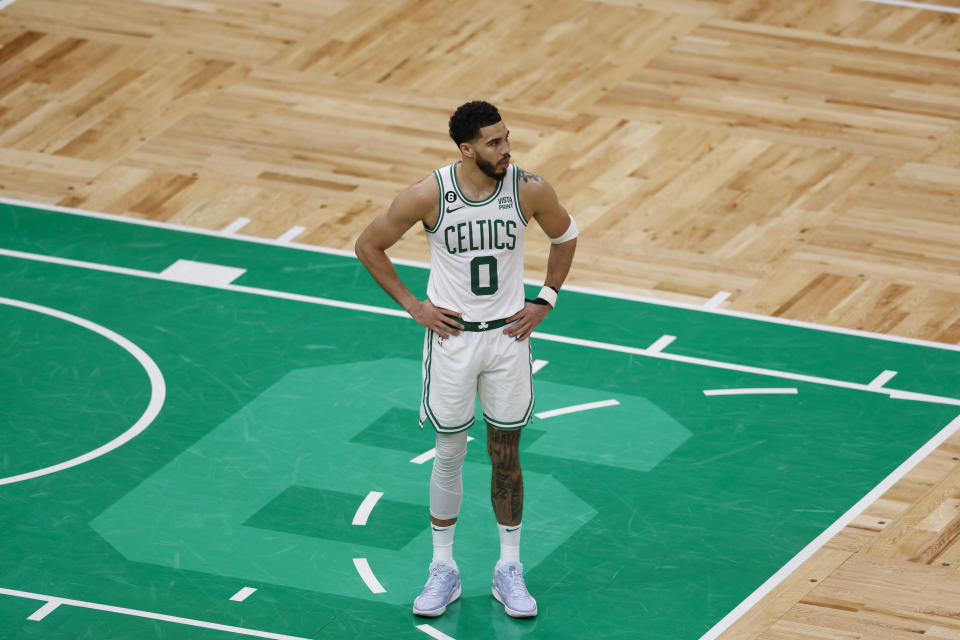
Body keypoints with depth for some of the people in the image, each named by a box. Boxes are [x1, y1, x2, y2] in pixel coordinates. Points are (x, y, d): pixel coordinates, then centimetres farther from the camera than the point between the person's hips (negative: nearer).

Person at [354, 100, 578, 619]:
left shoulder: (529, 190, -14)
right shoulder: (429, 195, -18)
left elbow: (565, 235, 8)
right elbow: (368, 245, -4)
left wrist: (545, 302, 2)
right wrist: (412, 306, -5)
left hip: (508, 335, 1)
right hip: (451, 336, -1)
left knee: (505, 453, 11)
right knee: (449, 454, 8)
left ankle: (509, 570, 23)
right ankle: (443, 571, 21)